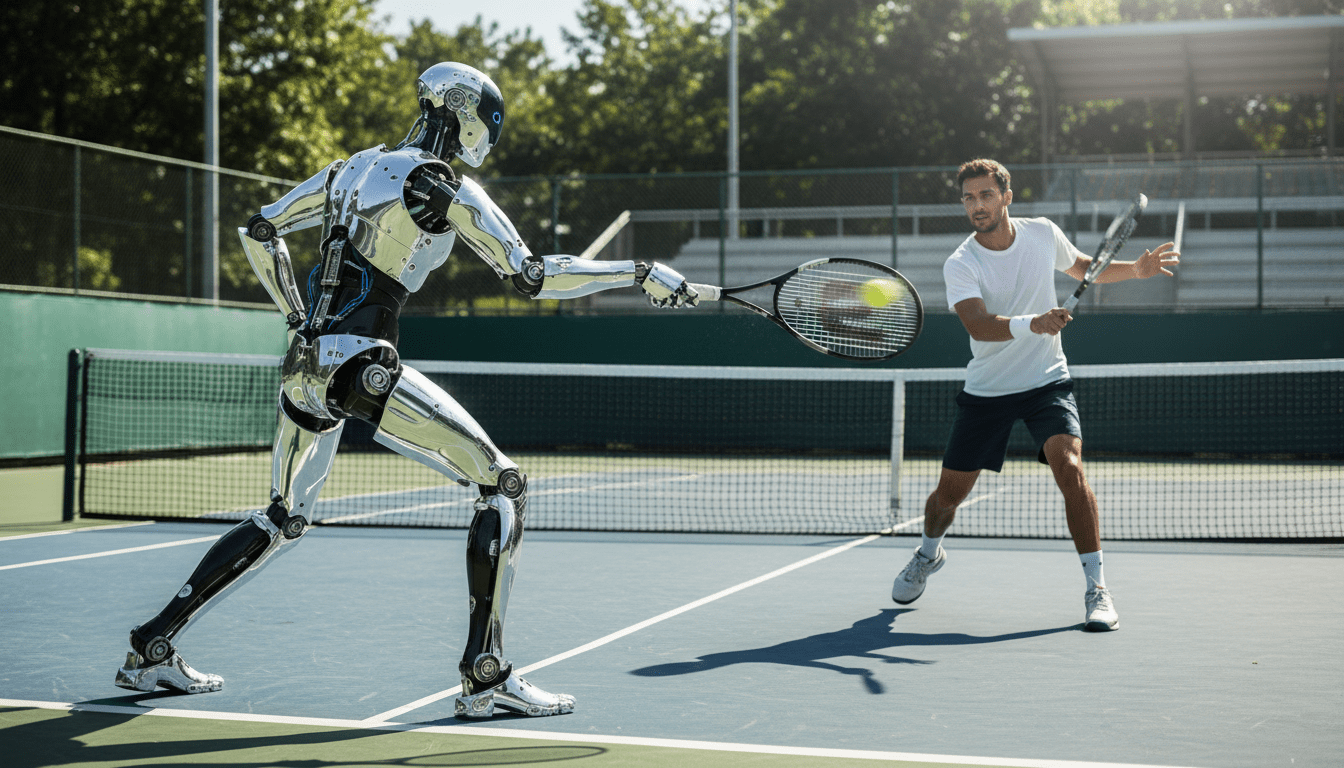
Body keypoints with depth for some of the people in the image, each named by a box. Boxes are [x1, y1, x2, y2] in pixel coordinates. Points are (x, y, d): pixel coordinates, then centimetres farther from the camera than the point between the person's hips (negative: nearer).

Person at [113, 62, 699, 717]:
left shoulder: (352, 169, 16)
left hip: (303, 365, 8)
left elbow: (258, 232, 23)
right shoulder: (449, 189, -5)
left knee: (283, 520, 25)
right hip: (361, 365, -8)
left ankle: (153, 648, 26)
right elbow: (532, 276, -5)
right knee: (503, 484, -1)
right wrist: (639, 274, -1)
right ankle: (484, 676, -6)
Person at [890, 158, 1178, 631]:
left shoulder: (1043, 233, -3)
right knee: (950, 491, 5)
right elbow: (979, 325, -31)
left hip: (1047, 382, 0)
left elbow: (1083, 268, 18)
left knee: (1069, 468, -24)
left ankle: (1096, 589, -16)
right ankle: (929, 553, 40)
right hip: (986, 391, 0)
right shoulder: (959, 266, -14)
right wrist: (1032, 323, -49)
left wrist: (1136, 270, 3)